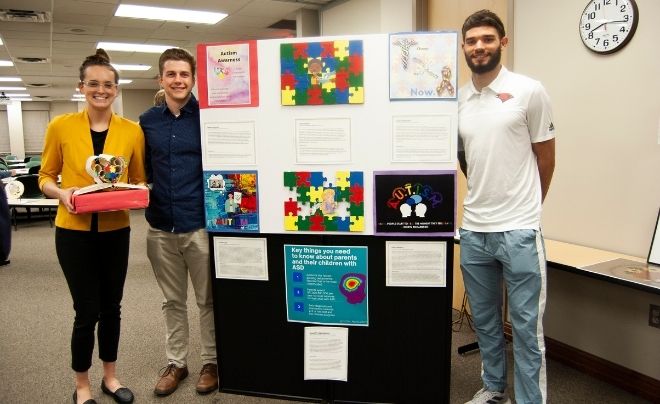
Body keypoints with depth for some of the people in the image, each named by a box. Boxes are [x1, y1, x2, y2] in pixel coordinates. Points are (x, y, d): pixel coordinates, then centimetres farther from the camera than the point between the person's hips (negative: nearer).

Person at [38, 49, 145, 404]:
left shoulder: (132, 131, -1)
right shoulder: (60, 126, -5)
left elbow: (140, 180, 8)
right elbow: (45, 177, 3)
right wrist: (61, 193, -17)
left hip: (115, 231, 2)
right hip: (74, 231, -2)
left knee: (111, 306, 15)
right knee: (88, 311, 3)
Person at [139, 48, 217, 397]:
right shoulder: (148, 121, 6)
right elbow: (144, 170, 14)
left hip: (200, 224, -3)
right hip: (161, 227, 4)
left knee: (207, 299, 10)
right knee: (172, 301, 17)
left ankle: (211, 362, 28)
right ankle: (176, 362, 33)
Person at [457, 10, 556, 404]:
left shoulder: (529, 91, -4)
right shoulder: (457, 100, 7)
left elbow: (545, 161, 3)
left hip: (519, 230, -4)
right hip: (473, 231, 5)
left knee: (527, 326, 3)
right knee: (485, 321, 18)